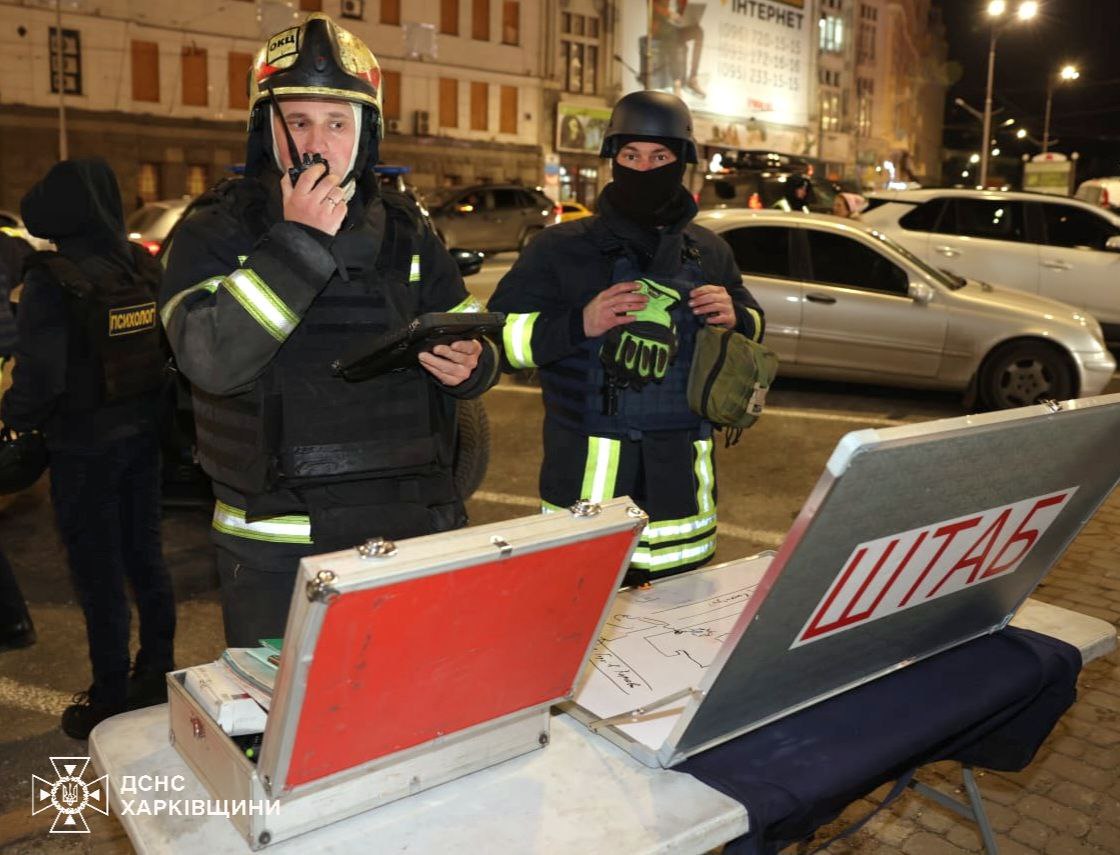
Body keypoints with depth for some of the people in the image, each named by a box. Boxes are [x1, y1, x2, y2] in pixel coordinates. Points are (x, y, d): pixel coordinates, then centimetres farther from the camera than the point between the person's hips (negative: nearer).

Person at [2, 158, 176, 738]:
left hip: (85, 444, -6)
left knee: (97, 570, 7)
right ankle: (158, 673, 32)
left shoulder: (51, 281, -19)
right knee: (144, 554, 18)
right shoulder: (144, 267, -1)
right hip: (144, 433, 6)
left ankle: (111, 700, 19)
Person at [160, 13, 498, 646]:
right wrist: (298, 243, -22)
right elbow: (212, 360, -20)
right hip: (280, 550, -3)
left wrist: (469, 365, -11)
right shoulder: (214, 232, -3)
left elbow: (476, 343, 13)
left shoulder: (406, 231, 7)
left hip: (416, 526, 3)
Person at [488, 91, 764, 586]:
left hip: (683, 485, 4)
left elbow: (754, 324, 26)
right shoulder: (561, 249, -1)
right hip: (589, 481, -4)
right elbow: (500, 332, -4)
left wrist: (734, 318, 1)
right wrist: (580, 324, -18)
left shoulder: (710, 252, 12)